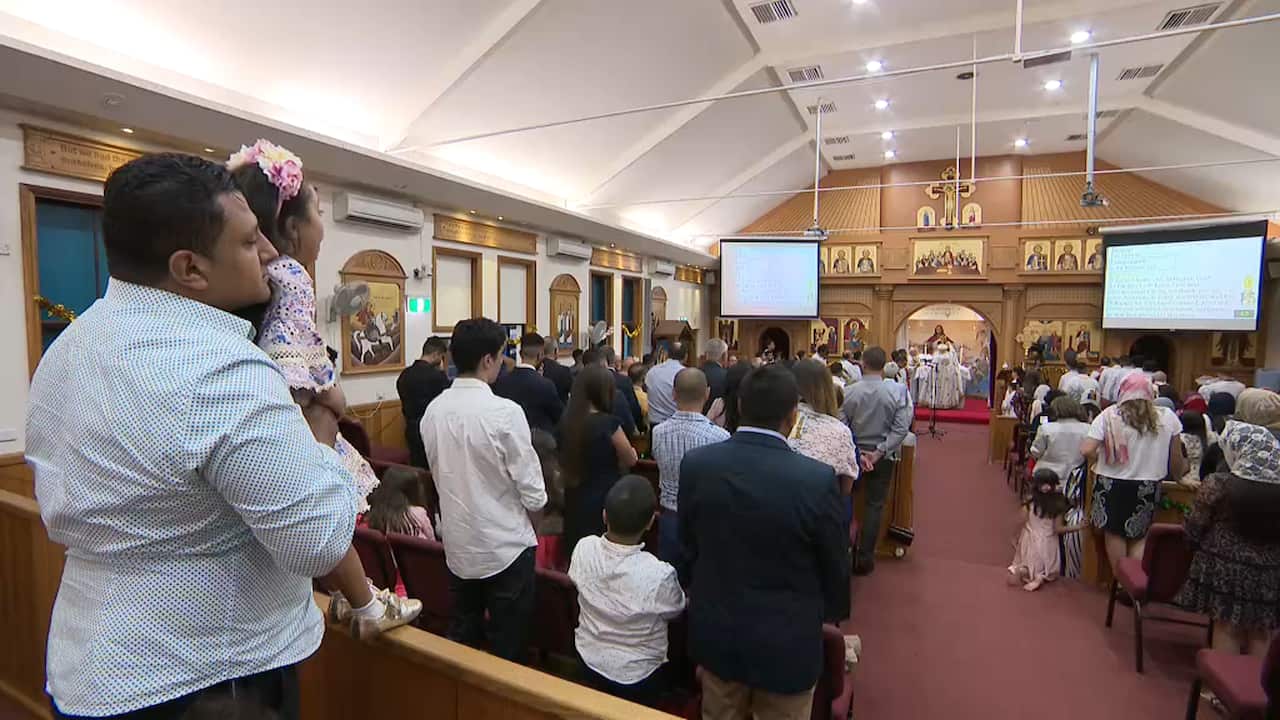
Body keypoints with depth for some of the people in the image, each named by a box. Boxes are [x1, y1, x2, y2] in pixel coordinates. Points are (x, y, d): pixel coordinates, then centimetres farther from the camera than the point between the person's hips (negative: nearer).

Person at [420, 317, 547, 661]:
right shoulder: (504, 412, -22)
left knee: (461, 639, 23)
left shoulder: (433, 411, -3)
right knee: (507, 650, 12)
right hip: (505, 546, -6)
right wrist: (535, 503, 3)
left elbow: (441, 475, 8)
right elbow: (533, 493, -18)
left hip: (457, 544, 6)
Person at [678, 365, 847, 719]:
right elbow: (834, 569, -9)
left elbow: (687, 546, -2)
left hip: (714, 632, 3)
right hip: (786, 641, -2)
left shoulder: (695, 463, -15)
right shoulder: (818, 479, -24)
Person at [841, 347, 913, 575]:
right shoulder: (897, 391, -12)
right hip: (882, 455, 0)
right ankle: (865, 558, 13)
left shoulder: (850, 392, -12)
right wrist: (880, 452, -12)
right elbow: (901, 428, -15)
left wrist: (857, 453, -10)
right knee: (875, 505, 9)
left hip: (854, 454, 1)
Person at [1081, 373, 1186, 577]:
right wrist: (1178, 475, 27)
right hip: (1147, 487, 2)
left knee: (1114, 533, 12)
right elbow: (1176, 459, 6)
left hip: (1112, 485, -2)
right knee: (1140, 536, 15)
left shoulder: (1109, 416, -11)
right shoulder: (1167, 418, -3)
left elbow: (1087, 450, -17)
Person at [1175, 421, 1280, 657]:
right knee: (1260, 635, 17)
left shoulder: (1218, 484, -17)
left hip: (1224, 570, -2)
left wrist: (1200, 551, 12)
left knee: (1226, 628, 14)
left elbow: (1194, 528, -8)